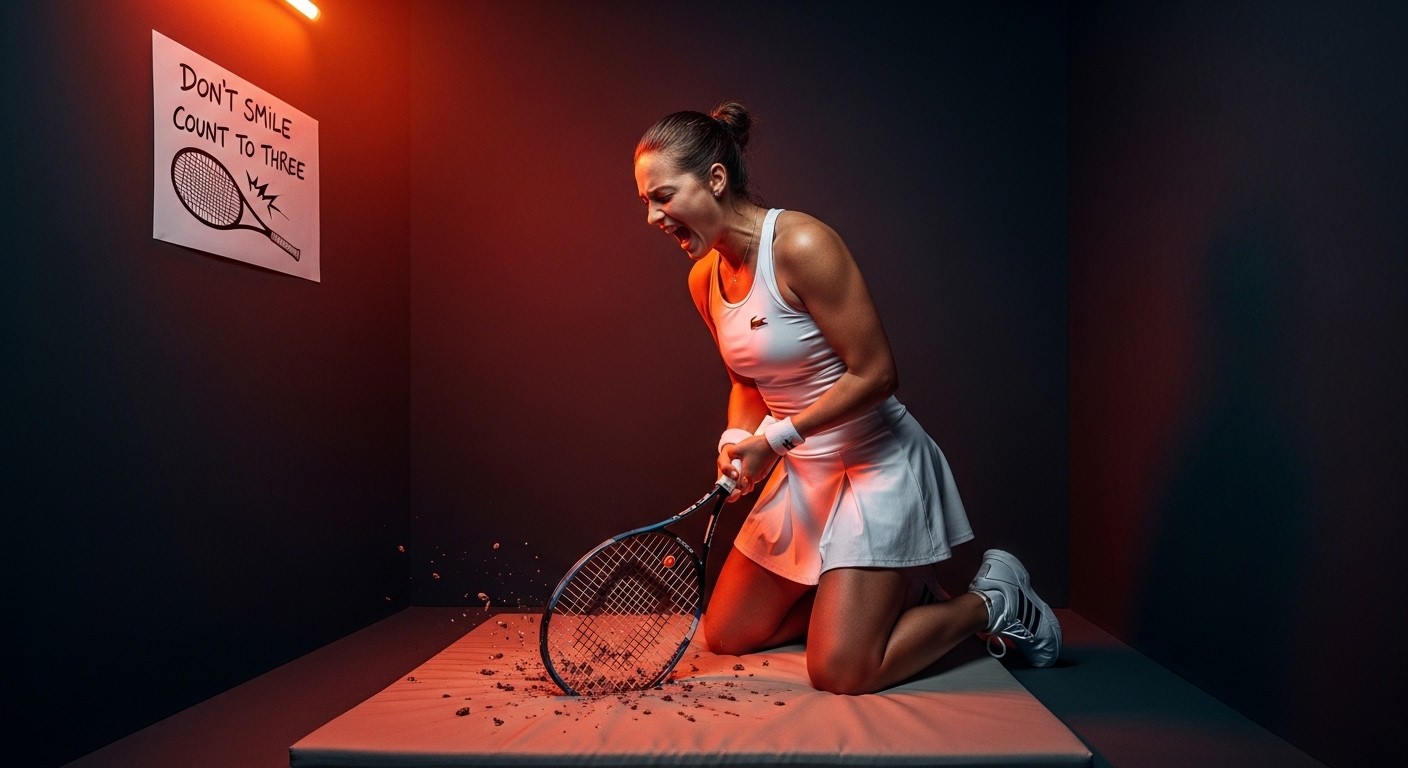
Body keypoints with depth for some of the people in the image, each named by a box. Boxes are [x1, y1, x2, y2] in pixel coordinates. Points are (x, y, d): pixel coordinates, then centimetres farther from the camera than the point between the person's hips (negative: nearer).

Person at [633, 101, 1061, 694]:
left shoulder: (801, 245, -22)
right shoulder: (703, 280, 2)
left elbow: (875, 374, -22)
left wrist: (777, 436, -21)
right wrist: (737, 439, -6)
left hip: (878, 464, -8)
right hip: (802, 473, 8)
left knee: (840, 673, -11)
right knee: (725, 636, 13)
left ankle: (994, 600, 13)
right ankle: (884, 592, 27)